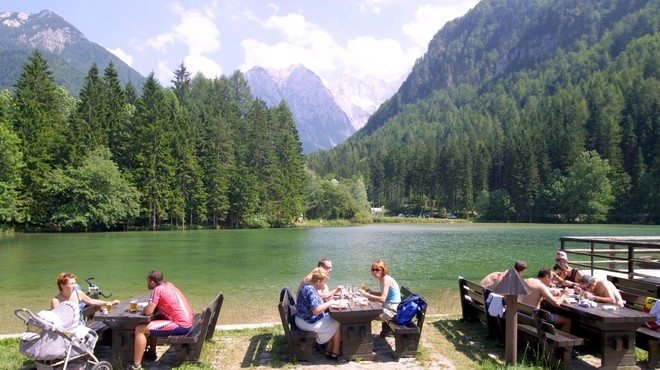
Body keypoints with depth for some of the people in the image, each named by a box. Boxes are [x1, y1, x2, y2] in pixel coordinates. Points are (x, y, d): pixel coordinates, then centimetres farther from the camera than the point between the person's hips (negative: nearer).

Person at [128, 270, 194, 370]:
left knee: (140, 330, -6)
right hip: (188, 321, 9)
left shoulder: (157, 290, -11)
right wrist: (151, 306, 9)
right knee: (153, 322, 30)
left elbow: (148, 312, -14)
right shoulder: (169, 284, 13)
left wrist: (145, 308, 7)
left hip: (181, 325, -9)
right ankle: (151, 353, 40)